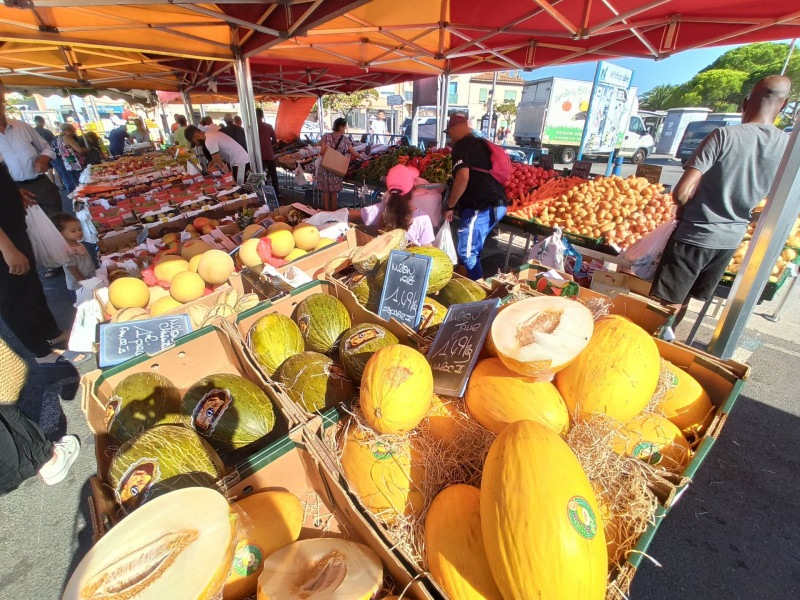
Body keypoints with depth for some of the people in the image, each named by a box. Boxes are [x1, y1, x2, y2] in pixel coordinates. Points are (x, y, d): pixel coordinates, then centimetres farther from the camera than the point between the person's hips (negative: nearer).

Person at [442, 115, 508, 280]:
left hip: (481, 206, -10)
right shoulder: (480, 143, 24)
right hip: (496, 203, 10)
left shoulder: (462, 146, -4)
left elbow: (463, 177, -20)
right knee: (472, 250, 19)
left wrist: (450, 206, -12)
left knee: (466, 252, -3)